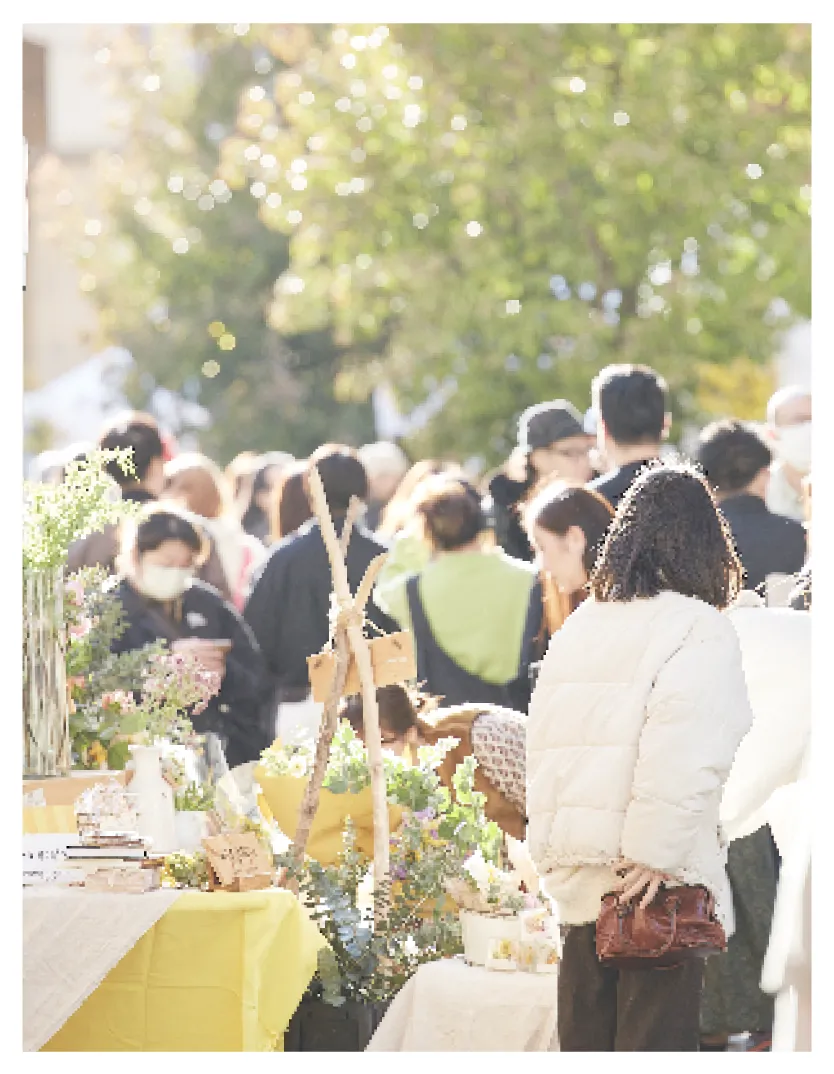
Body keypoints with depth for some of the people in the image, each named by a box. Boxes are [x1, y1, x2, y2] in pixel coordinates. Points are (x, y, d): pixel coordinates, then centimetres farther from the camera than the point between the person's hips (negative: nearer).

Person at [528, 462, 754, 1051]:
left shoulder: (578, 627, 13)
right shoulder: (699, 629, -7)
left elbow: (544, 745, 12)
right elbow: (684, 756, -20)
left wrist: (552, 856, 15)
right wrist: (656, 855, -18)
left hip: (577, 880, 6)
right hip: (657, 883, -6)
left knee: (586, 1039, 12)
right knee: (654, 1043, -4)